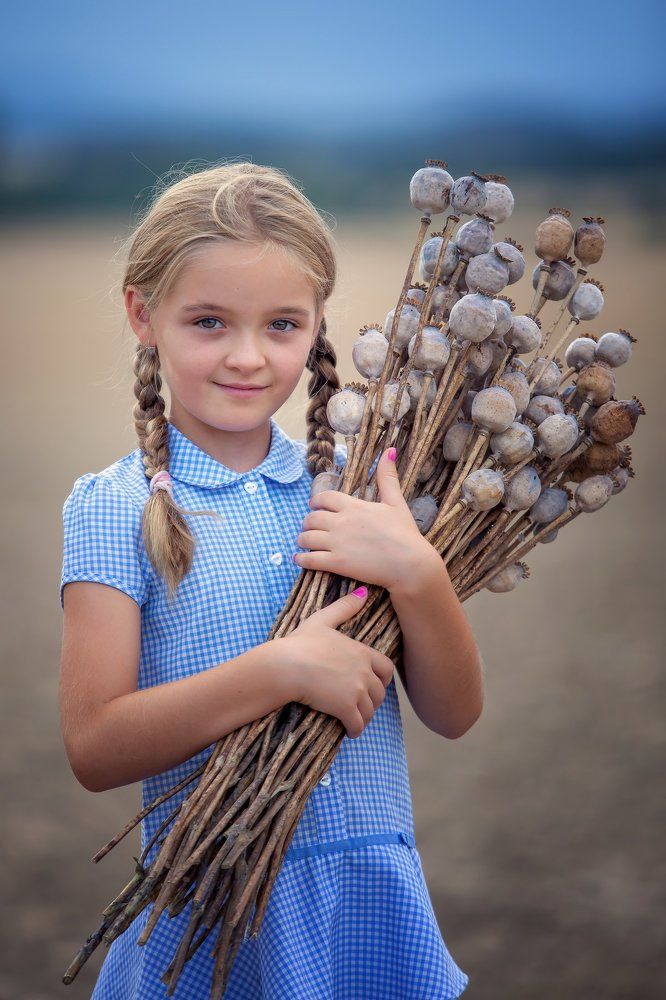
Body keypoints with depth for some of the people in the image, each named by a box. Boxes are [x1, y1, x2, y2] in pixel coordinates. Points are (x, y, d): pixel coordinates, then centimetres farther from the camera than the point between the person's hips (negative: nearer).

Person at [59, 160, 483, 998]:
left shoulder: (352, 486, 1)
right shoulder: (117, 508, -8)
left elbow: (455, 714, 1)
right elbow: (94, 749, -15)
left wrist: (416, 574, -16)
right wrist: (282, 670, -23)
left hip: (371, 898, 3)